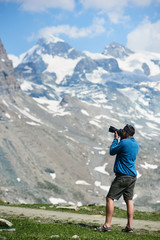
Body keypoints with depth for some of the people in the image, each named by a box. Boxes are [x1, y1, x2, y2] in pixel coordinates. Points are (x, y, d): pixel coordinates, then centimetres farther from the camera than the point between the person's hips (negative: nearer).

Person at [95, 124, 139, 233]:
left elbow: (112, 151, -1)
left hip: (122, 176, -8)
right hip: (133, 176, 8)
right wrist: (119, 139, 17)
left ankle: (107, 225, -7)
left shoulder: (124, 142, -14)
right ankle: (129, 226, 8)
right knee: (129, 200, 10)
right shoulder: (136, 144, 10)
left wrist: (116, 138, 9)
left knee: (110, 198, -4)